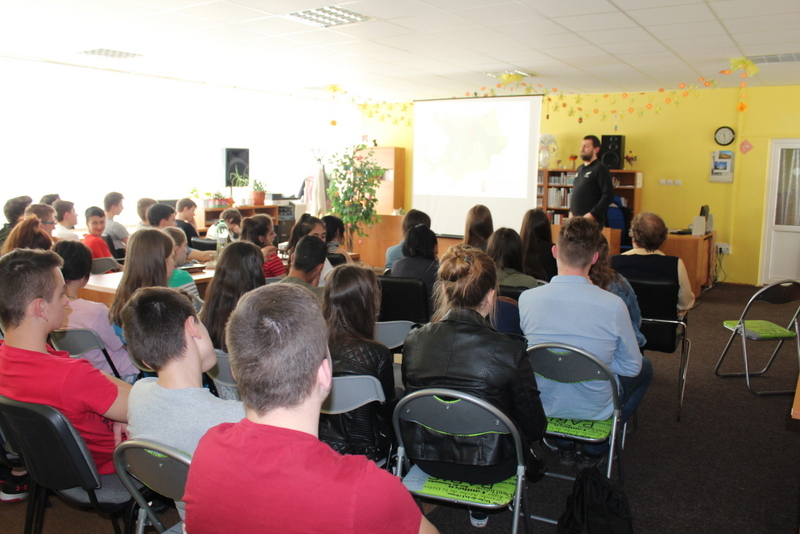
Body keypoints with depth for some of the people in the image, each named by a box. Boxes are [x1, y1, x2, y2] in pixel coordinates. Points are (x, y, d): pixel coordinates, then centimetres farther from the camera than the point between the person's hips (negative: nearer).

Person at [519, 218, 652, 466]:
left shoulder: (527, 299, -18)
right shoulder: (613, 305, -24)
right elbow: (631, 367, -9)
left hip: (542, 406, 3)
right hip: (594, 408, -3)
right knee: (645, 367, 27)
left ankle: (564, 445, 37)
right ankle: (595, 450, 27)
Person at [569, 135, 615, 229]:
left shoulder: (600, 168, -6)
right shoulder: (580, 168, 19)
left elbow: (608, 195, -13)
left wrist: (592, 214, -18)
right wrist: (571, 211, 13)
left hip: (592, 221, -8)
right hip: (576, 219, 8)